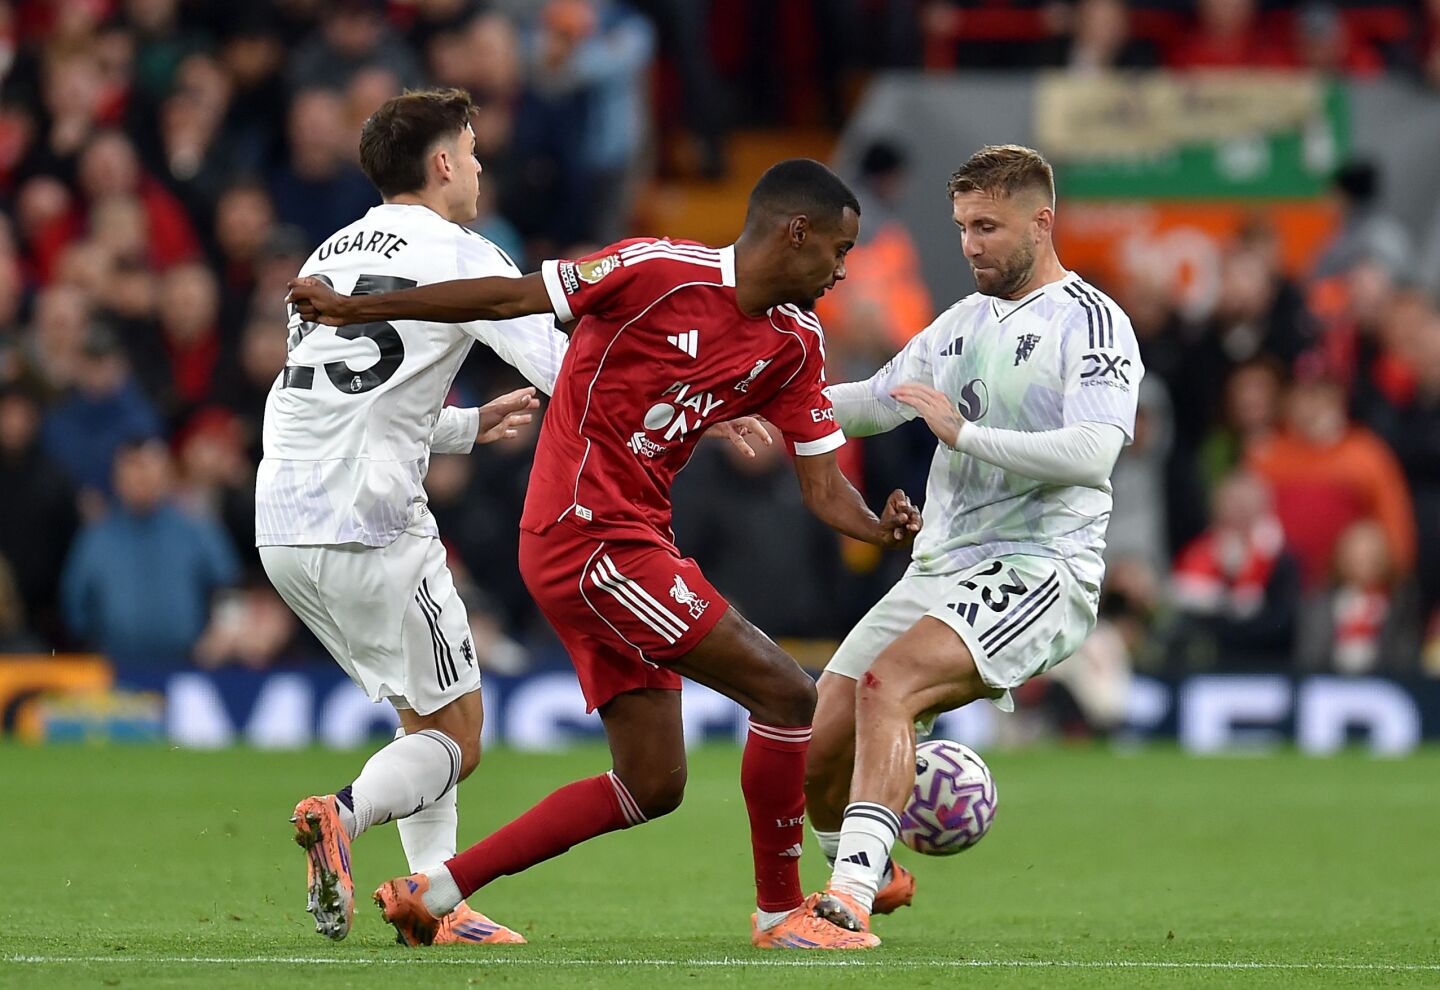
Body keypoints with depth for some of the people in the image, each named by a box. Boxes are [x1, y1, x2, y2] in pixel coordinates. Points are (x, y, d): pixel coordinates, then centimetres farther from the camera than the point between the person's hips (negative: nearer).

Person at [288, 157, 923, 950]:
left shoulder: (795, 346, 9)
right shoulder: (661, 272, -14)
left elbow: (821, 484, 9)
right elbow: (509, 298, -9)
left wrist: (880, 527, -13)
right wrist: (355, 309, -5)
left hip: (634, 544, 9)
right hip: (588, 536, -9)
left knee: (652, 787, 9)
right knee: (786, 693, -11)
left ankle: (432, 893, 14)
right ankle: (781, 913, 2)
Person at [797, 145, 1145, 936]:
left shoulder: (1092, 323, -7)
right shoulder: (965, 321, 19)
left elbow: (1091, 454, -20)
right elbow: (878, 402, 26)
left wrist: (964, 432, -26)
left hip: (1035, 573, -8)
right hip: (938, 572, 8)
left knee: (886, 684, -32)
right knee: (816, 746, -1)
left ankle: (853, 890, -39)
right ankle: (872, 881, 27)